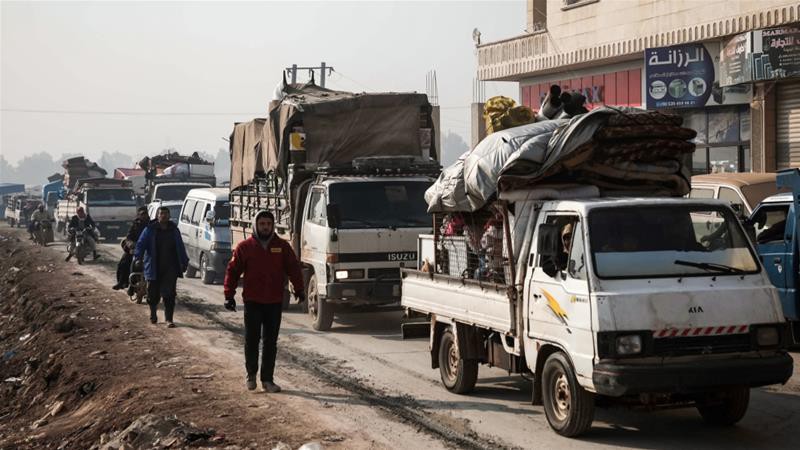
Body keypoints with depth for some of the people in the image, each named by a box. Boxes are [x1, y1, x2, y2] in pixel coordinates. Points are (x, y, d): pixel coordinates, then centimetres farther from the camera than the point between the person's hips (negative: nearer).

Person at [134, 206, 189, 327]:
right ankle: (153, 314, 34)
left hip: (170, 268, 1)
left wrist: (184, 262, 16)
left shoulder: (174, 230, 10)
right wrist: (137, 257, -22)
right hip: (154, 268, -1)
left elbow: (180, 247, 17)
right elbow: (141, 244, -6)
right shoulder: (150, 230, 0)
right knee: (153, 294, 7)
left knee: (169, 294, -7)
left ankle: (169, 319, -3)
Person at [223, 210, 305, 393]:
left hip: (275, 302, 1)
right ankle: (251, 375, 21)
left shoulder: (282, 246, 5)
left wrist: (299, 289, -4)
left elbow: (293, 268, 6)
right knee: (251, 340, 2)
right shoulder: (245, 247, 1)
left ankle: (267, 380, 10)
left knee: (271, 342, 4)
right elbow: (232, 271, 2)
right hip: (252, 302, -1)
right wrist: (229, 294, -4)